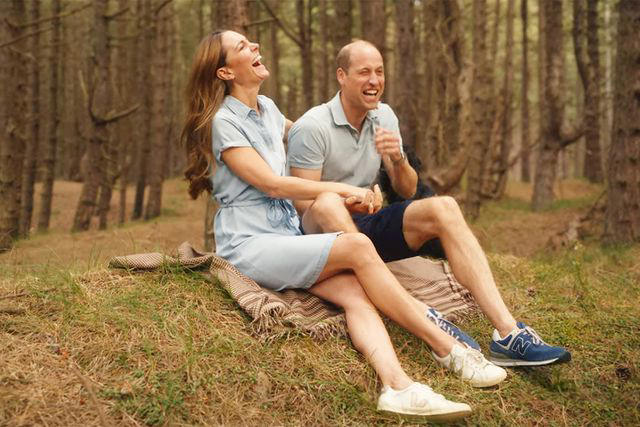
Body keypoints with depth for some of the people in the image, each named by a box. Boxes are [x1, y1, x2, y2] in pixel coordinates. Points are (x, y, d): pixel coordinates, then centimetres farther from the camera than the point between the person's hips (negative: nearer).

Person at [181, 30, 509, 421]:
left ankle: (398, 386, -43)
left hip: (288, 235, 7)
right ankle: (452, 351, -23)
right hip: (250, 245, -7)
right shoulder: (223, 122, -8)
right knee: (357, 246, -27)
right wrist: (342, 189, -8)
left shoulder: (267, 108, 16)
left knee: (356, 293, -23)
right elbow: (272, 184, -14)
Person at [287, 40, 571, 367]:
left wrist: (398, 160, -14)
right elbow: (303, 204, -14)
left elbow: (407, 190, 8)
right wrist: (350, 203, -32)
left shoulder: (384, 116, 8)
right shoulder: (311, 128, -12)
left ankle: (507, 332, -31)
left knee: (443, 208, -19)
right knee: (327, 203, -40)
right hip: (324, 232, -5)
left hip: (366, 226, 6)